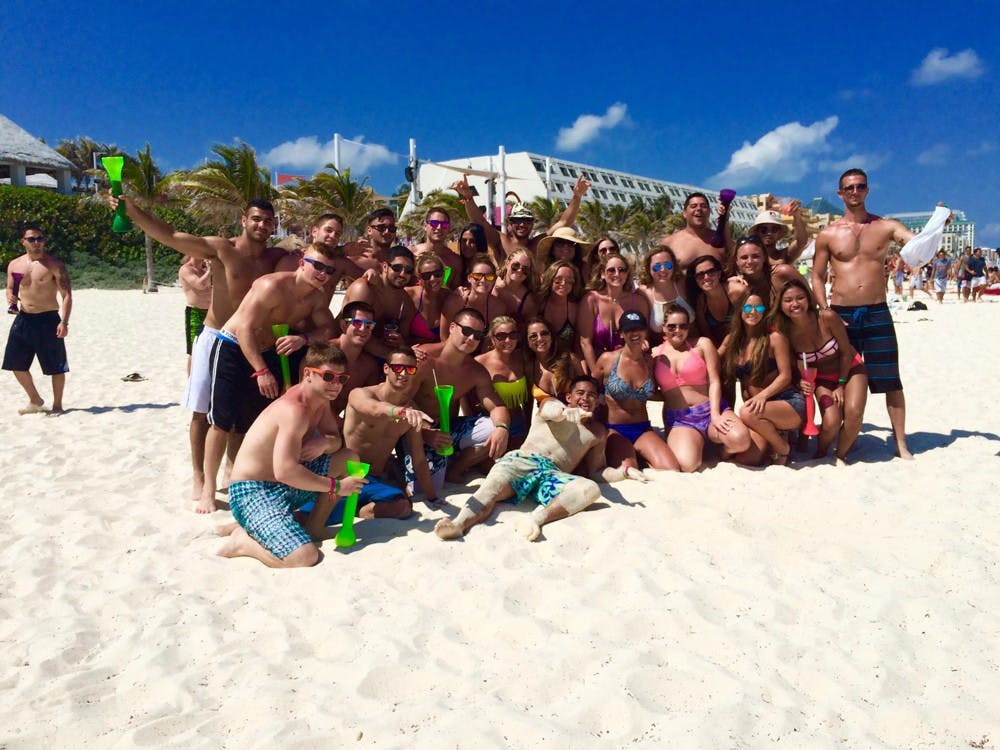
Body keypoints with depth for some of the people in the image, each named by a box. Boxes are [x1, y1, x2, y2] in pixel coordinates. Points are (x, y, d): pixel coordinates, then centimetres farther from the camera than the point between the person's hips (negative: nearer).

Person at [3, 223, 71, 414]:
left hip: (48, 320, -5)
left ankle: (57, 405, 16)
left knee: (56, 366, 0)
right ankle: (35, 401, 27)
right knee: (16, 364, 9)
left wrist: (64, 322, -19)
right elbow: (10, 288, 21)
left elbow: (67, 295, -9)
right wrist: (10, 297, -5)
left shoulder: (54, 265, -6)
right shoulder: (14, 265, 8)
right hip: (23, 319, 5)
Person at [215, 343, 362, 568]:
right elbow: (285, 471, -32)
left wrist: (325, 443, -13)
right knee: (305, 557, -27)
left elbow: (337, 439, 13)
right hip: (252, 492, -10)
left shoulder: (321, 399, 5)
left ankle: (313, 528, 11)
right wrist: (335, 486, -21)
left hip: (285, 486, 10)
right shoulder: (295, 409, -25)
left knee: (349, 460, 5)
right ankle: (243, 539, -2)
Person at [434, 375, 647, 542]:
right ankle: (459, 522, -58)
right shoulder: (553, 404, 19)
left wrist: (624, 471, 9)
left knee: (591, 489, -30)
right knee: (491, 488, -34)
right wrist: (566, 412, -34)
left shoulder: (598, 432, 30)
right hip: (523, 460, -2)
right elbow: (549, 410, -8)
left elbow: (597, 471, 30)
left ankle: (541, 516, -51)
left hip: (554, 475, 2)